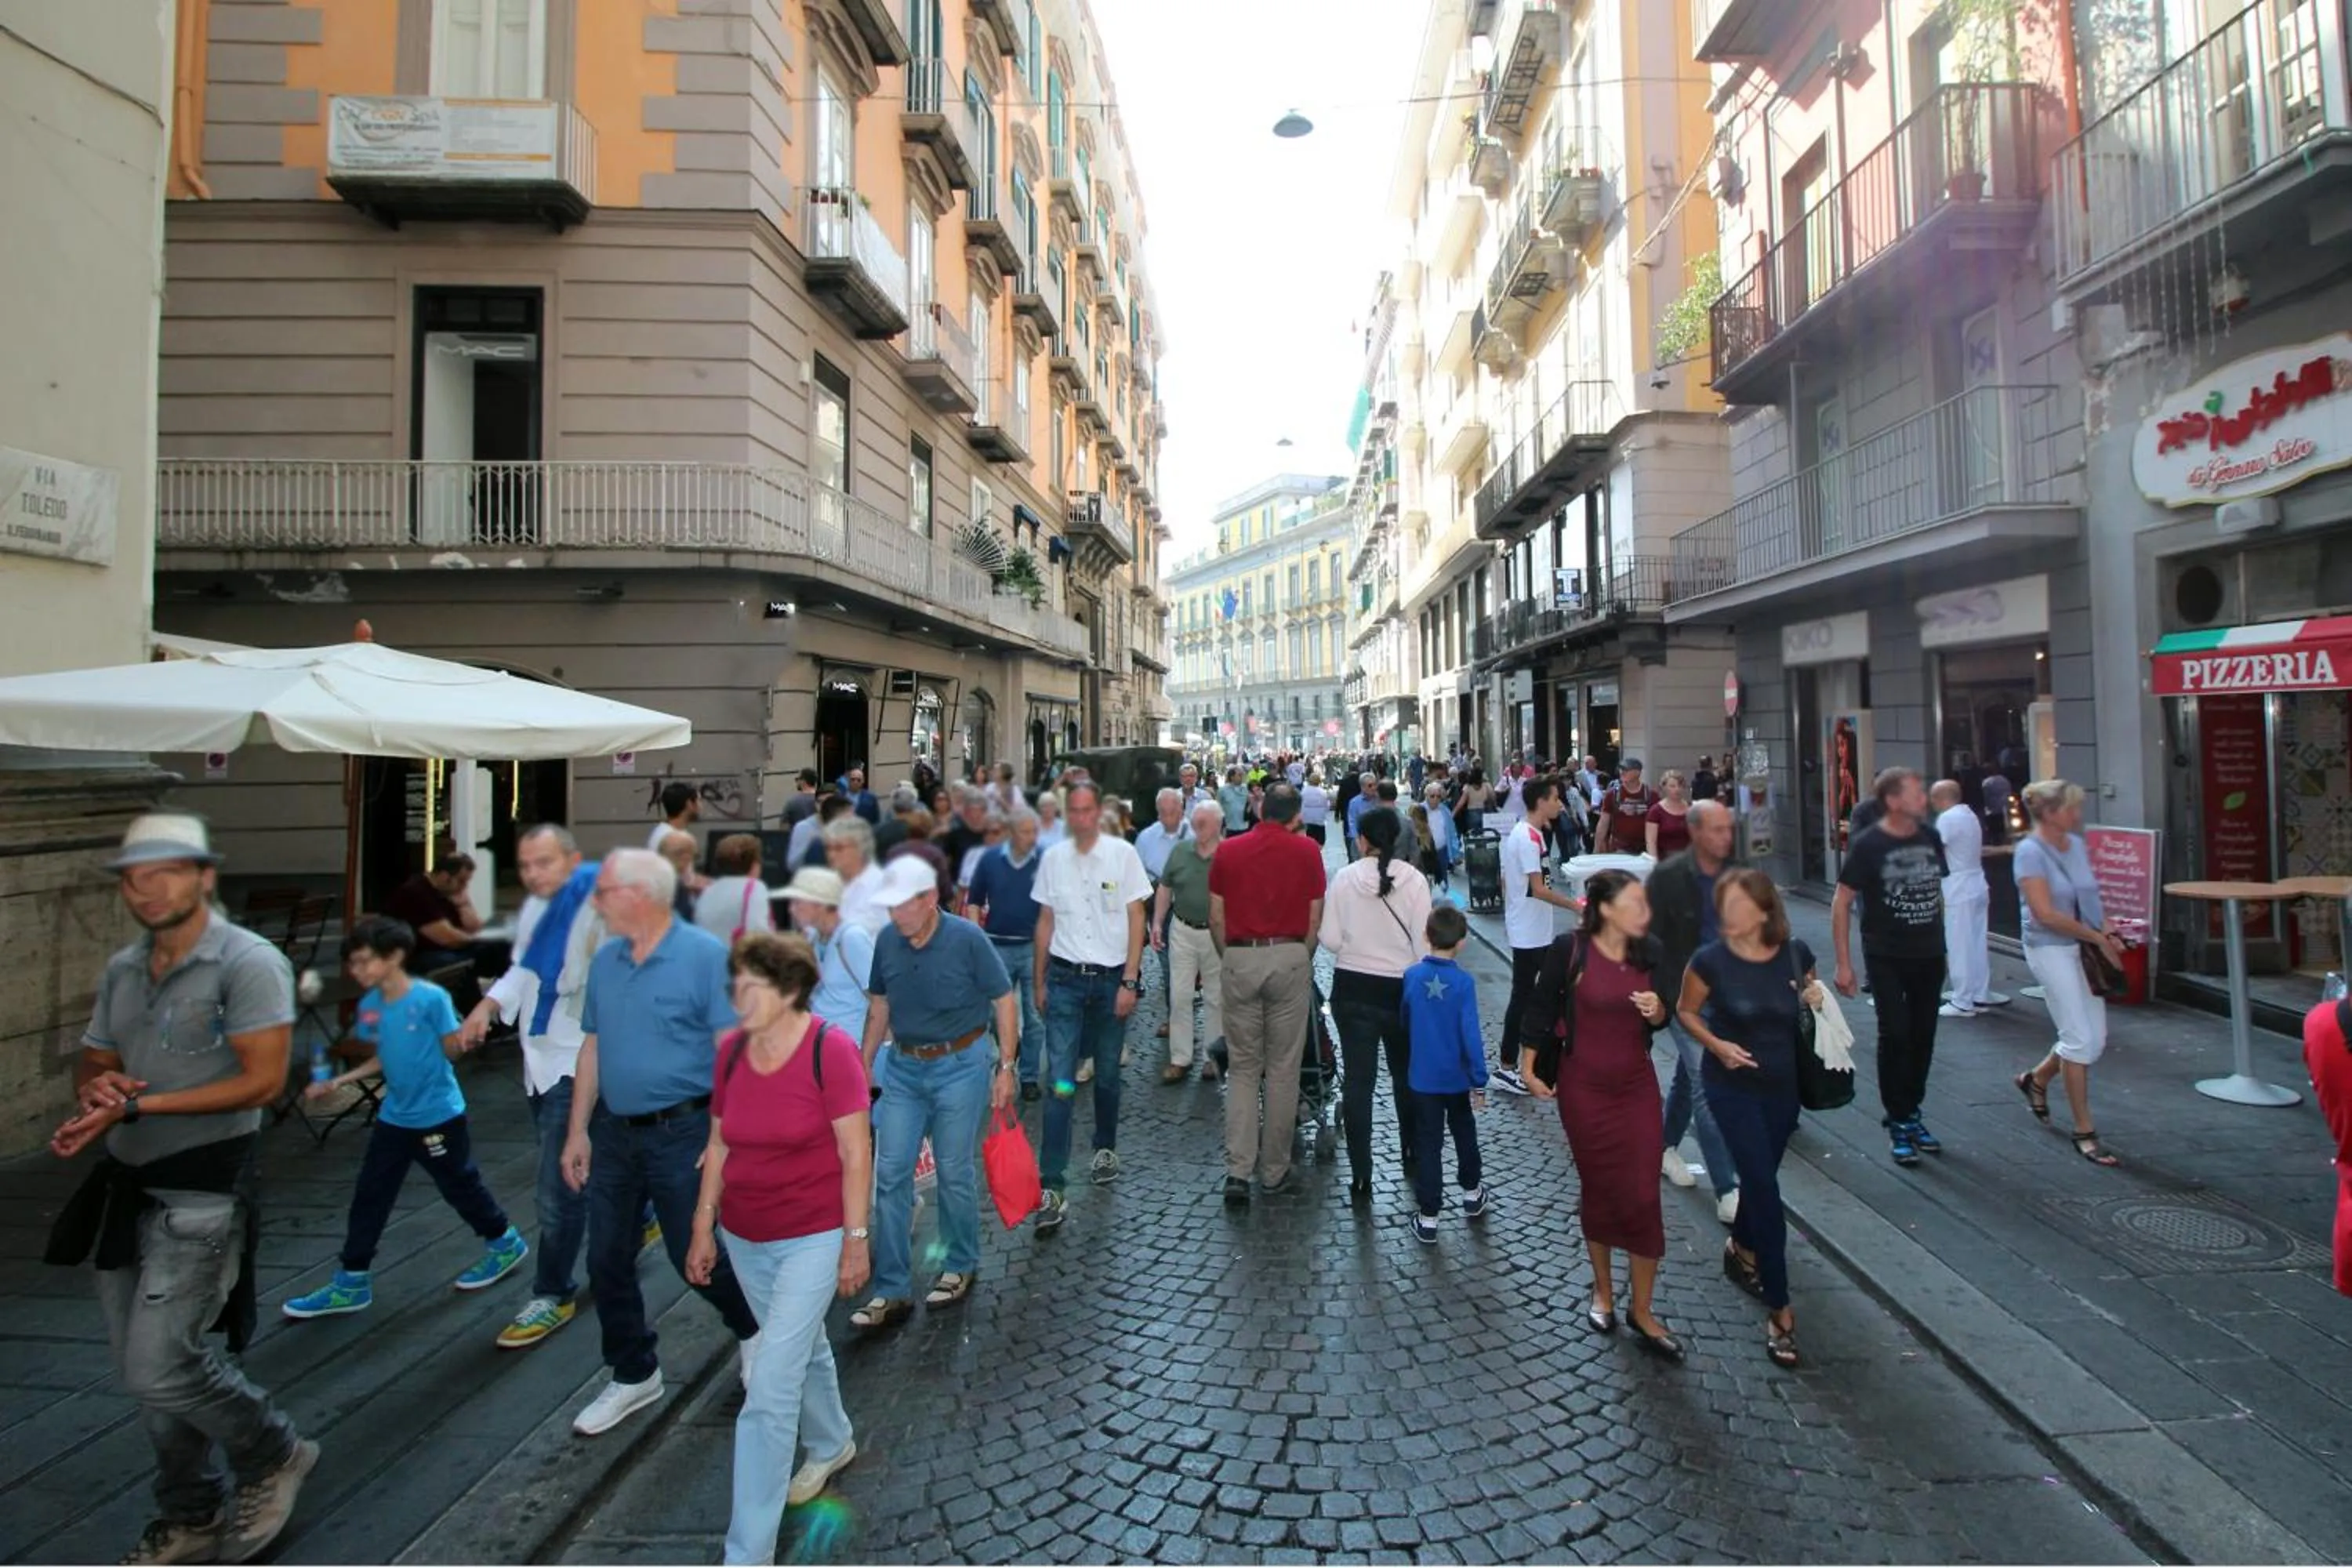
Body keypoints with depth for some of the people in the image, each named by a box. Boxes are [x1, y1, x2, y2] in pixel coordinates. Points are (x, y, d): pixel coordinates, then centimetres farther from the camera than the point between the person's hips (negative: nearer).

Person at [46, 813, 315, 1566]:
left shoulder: (248, 962, -15)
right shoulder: (121, 970, 9)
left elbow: (262, 1081, -20)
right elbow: (91, 1063, 16)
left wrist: (135, 1105, -21)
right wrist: (95, 1088, -7)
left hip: (202, 1193, -7)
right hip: (126, 1189, 8)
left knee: (160, 1368, -9)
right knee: (142, 1373, 15)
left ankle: (274, 1455, 18)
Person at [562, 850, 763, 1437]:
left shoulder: (705, 955, -16)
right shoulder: (605, 959, 5)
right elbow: (592, 1047, 12)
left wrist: (722, 1135, -20)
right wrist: (578, 1131, 11)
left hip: (682, 1131, -6)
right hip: (614, 1132, 7)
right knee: (607, 1261, 13)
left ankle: (753, 1330, 34)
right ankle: (633, 1375, 34)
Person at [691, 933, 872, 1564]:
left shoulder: (830, 1049, -21)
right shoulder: (731, 1049, -5)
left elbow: (856, 1152, -16)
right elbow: (719, 1144, 6)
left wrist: (856, 1240, -14)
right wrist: (704, 1226, 7)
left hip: (813, 1237, -6)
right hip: (744, 1237, 6)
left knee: (769, 1389, -4)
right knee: (802, 1347, 26)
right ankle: (832, 1444, 52)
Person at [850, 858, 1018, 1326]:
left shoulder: (967, 939, -16)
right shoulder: (886, 941, -4)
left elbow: (1004, 1001, -9)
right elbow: (879, 1005, 11)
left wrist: (1006, 1067, -10)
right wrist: (865, 1063, 10)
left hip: (961, 1064, -4)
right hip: (904, 1067, 4)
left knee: (955, 1173, 7)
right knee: (890, 1174, 3)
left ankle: (960, 1266, 30)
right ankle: (892, 1291, 15)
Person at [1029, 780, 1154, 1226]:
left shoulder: (1122, 854, -4)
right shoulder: (1053, 858, 3)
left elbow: (1136, 919, -3)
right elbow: (1045, 922, 10)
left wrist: (1130, 982, -7)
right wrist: (1039, 983, 10)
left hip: (1111, 979, 0)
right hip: (1065, 978, 1)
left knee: (1107, 1075, 14)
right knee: (1059, 1083, -5)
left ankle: (1105, 1148, 38)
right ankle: (1050, 1186, -2)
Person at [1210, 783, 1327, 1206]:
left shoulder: (1228, 851, 4)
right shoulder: (1307, 851, 1)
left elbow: (1215, 919, 5)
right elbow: (1315, 920, 2)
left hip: (1240, 959, 1)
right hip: (1290, 957, -1)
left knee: (1242, 1068, 10)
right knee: (1283, 1069, 8)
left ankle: (1237, 1171, 2)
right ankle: (1275, 1171, 17)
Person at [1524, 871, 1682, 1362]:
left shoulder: (1649, 952, -3)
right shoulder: (1570, 949, -14)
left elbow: (1659, 1021, 9)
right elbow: (1542, 1007, -5)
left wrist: (1657, 1010, -13)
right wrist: (1533, 1068, -2)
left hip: (1638, 1086, 3)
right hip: (1584, 1088, -2)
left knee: (1643, 1195, 2)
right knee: (1597, 1191, 12)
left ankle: (1642, 1310, 17)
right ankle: (1602, 1291, 33)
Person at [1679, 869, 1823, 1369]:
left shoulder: (1795, 954, -10)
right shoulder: (1711, 960, -18)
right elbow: (1685, 1011, -3)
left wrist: (1815, 996, -10)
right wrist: (1716, 1044, -17)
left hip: (1784, 1085, 4)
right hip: (1733, 1088, -3)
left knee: (1760, 1178, 20)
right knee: (1765, 1191, -5)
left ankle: (1741, 1248, 49)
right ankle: (1779, 1310, 7)